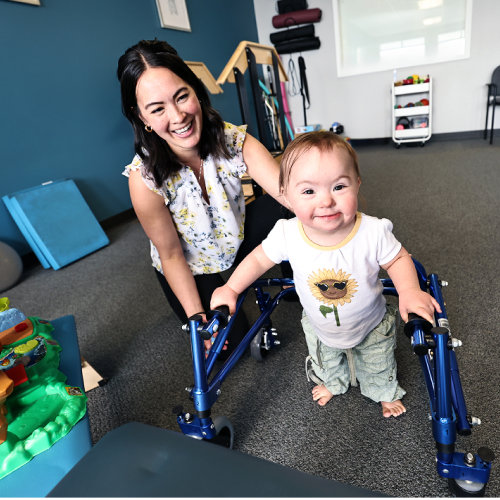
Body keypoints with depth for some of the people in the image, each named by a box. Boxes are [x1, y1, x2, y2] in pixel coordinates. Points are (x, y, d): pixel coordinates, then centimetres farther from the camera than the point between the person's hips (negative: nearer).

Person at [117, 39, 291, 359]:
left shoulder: (234, 141, -23)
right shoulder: (145, 177, -29)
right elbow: (171, 255, -19)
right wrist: (196, 317, -22)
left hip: (237, 239, 3)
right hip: (191, 267, -2)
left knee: (287, 210, -24)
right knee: (231, 343, -8)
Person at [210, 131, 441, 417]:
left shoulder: (373, 232, -35)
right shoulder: (287, 234, -33)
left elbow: (398, 258, -16)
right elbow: (259, 258, -14)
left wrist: (409, 290, -34)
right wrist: (230, 289, -15)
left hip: (371, 326, -1)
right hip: (319, 328, 2)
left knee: (378, 366, 28)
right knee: (325, 361, 32)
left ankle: (385, 391, 63)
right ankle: (332, 382, 68)